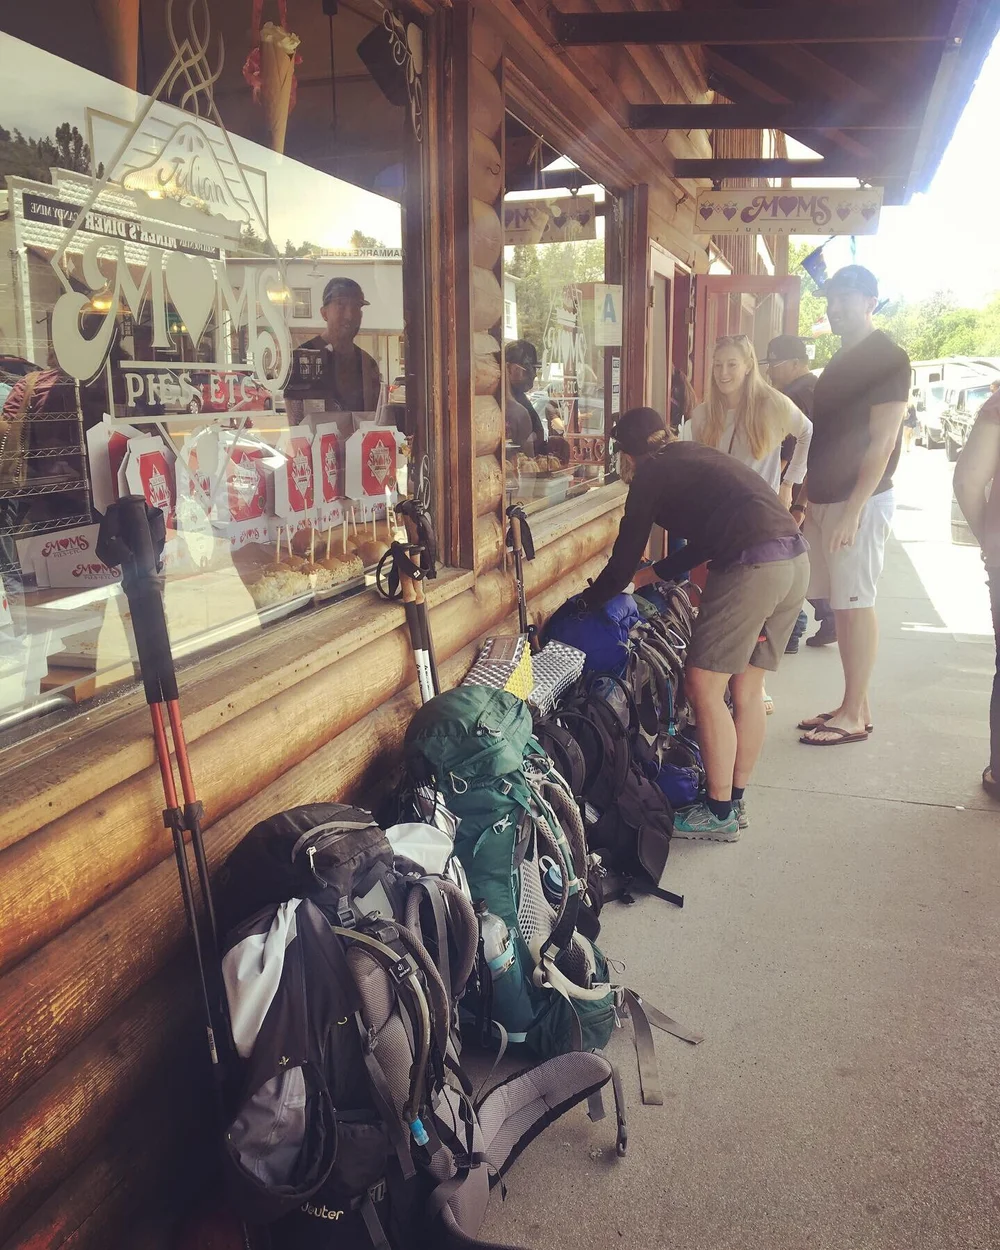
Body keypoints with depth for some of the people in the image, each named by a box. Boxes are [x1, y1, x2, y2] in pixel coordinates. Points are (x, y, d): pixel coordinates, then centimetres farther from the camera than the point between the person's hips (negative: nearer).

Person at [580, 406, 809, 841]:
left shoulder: (651, 475, 5)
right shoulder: (697, 456, 26)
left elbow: (624, 559, 8)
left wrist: (588, 600, 23)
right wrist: (658, 572, 43)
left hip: (751, 567, -9)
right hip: (796, 559, 9)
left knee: (704, 686, 1)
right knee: (747, 688, 16)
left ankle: (719, 812, 9)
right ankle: (734, 802, 26)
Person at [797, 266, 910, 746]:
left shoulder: (888, 359, -9)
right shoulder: (842, 361, 17)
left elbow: (882, 441, -15)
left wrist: (853, 510, -20)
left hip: (860, 501, -8)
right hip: (825, 499, 8)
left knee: (856, 605, -5)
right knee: (841, 604, 10)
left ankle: (856, 716, 2)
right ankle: (853, 704, 17)